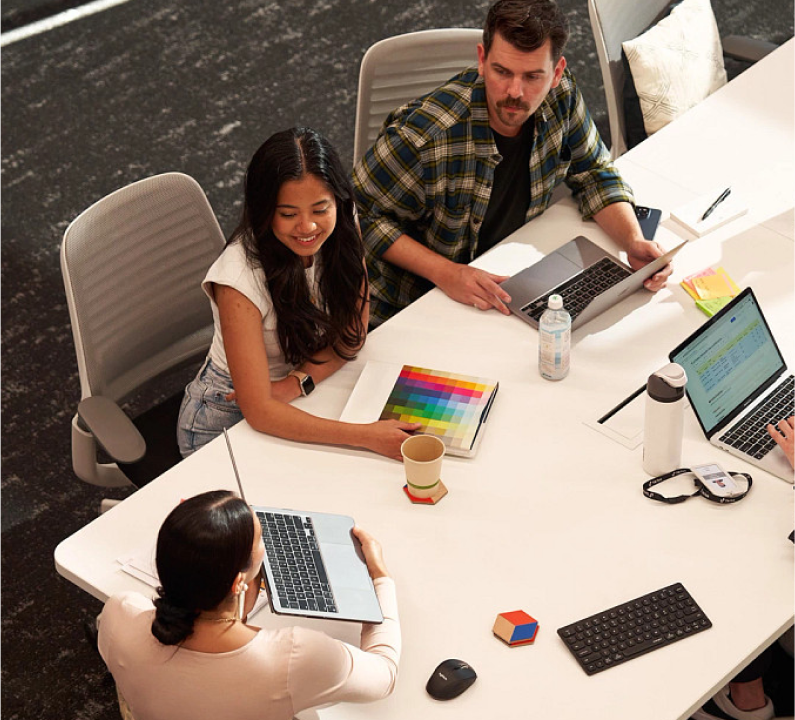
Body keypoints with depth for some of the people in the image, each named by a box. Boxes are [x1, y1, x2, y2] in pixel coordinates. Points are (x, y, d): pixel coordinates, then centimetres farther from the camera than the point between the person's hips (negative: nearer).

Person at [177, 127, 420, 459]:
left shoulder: (342, 227, -14)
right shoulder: (240, 277, -29)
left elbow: (352, 332, -3)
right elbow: (259, 411, -29)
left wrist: (296, 382, -21)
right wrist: (367, 435, -36)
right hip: (228, 416, -5)